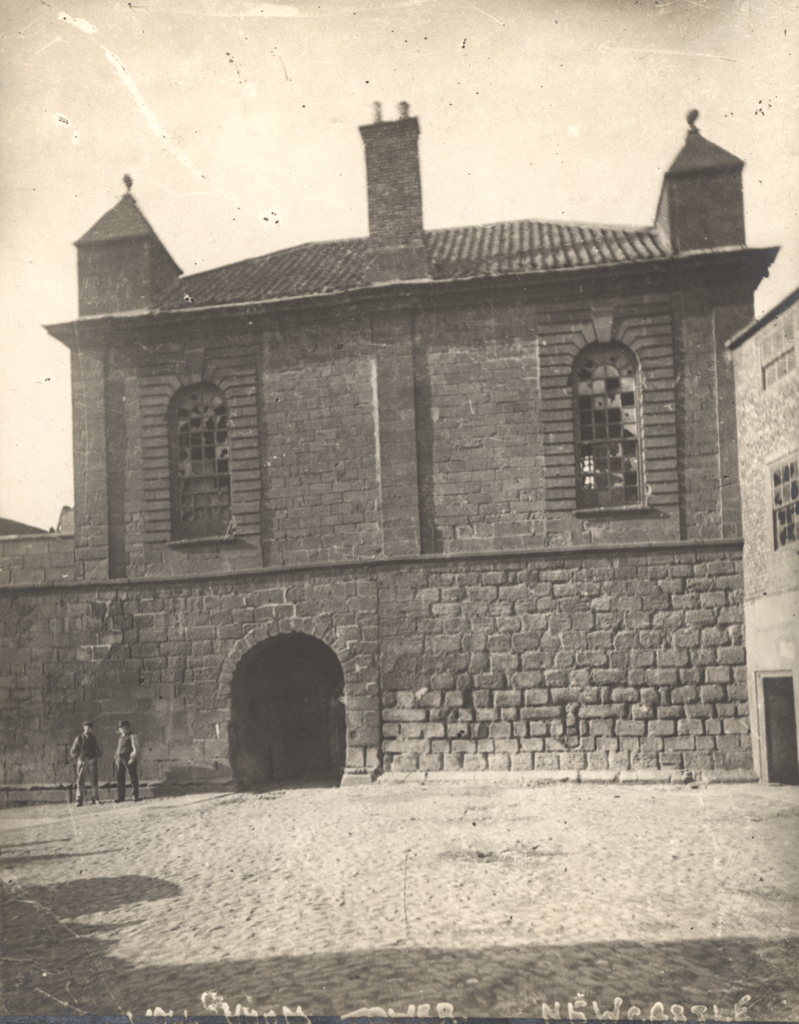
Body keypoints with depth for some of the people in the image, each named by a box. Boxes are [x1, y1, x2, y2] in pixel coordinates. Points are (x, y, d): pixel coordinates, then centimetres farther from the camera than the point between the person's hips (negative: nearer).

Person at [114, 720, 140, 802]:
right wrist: (117, 757, 14)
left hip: (129, 758, -8)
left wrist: (132, 758, -16)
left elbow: (135, 748, -10)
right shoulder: (121, 736, 17)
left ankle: (135, 795, 4)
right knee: (119, 777, 3)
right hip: (120, 758, 8)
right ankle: (120, 797, 6)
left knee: (133, 776, -2)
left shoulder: (131, 735, -7)